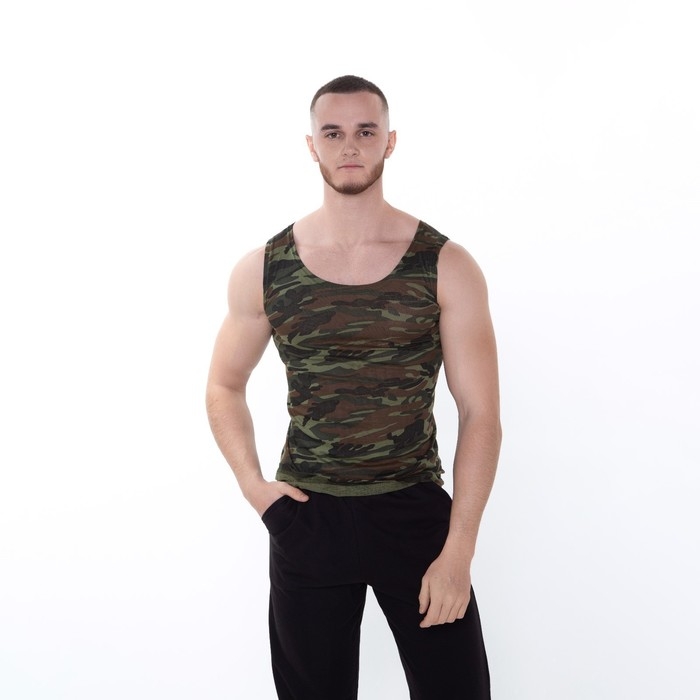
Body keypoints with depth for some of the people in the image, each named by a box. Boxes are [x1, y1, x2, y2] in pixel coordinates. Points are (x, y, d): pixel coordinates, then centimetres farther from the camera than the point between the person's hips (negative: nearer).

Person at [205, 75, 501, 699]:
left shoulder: (446, 266, -6)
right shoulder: (263, 269, -1)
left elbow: (481, 413, -7)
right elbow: (225, 387, 12)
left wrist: (458, 551, -12)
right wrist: (252, 484, -3)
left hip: (415, 511, -1)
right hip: (305, 517, 1)